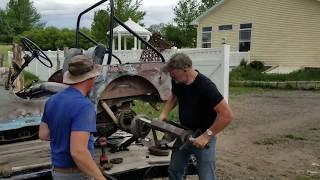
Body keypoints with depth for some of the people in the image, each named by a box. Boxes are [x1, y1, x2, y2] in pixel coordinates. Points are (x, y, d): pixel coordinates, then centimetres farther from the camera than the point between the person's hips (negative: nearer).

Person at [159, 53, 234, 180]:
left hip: (202, 137, -7)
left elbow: (227, 115, -29)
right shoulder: (177, 82, -7)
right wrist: (164, 113, 1)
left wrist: (207, 135, -28)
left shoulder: (205, 86, -28)